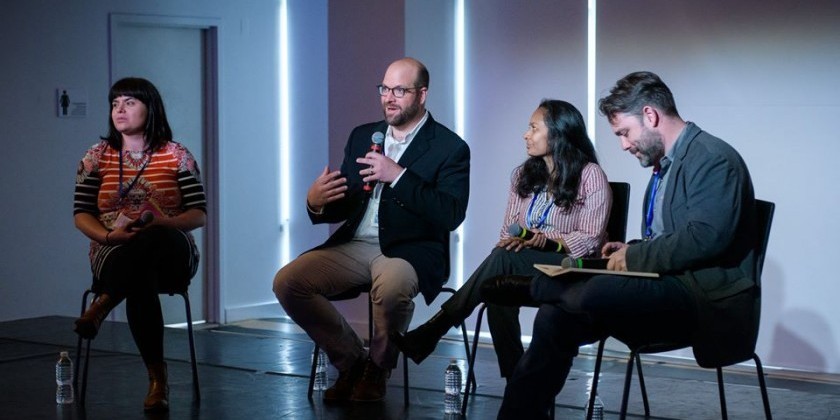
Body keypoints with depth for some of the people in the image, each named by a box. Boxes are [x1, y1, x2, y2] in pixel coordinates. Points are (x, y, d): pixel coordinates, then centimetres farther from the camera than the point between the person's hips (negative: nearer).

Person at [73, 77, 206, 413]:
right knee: (139, 279, -38)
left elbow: (199, 215, 0)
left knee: (155, 240, -42)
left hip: (170, 254, -1)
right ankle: (157, 380, -30)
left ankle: (103, 305, -24)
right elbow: (81, 215, 7)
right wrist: (109, 235, -15)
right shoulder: (97, 157, 11)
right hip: (114, 253, 1)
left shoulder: (176, 156, 6)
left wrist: (159, 226, -19)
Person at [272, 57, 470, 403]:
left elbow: (451, 215, -14)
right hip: (355, 246, 5)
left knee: (390, 287, -39)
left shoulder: (450, 148, -1)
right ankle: (351, 360, 3)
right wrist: (316, 203, -9)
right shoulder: (362, 136, 16)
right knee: (287, 282, -18)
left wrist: (398, 176, -19)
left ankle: (378, 367, -6)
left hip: (409, 251, -5)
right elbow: (341, 208, 16)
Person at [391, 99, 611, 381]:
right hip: (521, 265, 6)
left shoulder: (590, 176, -3)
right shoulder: (523, 174, 16)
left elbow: (589, 240, -9)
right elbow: (508, 230, 14)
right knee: (499, 291, -33)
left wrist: (543, 239, -24)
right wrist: (512, 242, -11)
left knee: (504, 257, -33)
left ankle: (428, 336, -34)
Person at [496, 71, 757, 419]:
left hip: (707, 296, -9)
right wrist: (631, 252, 6)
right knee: (555, 319, -10)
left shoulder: (713, 159, -10)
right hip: (668, 289, 9)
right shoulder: (665, 165, 20)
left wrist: (635, 256, -15)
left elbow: (705, 237, -24)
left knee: (596, 293, -32)